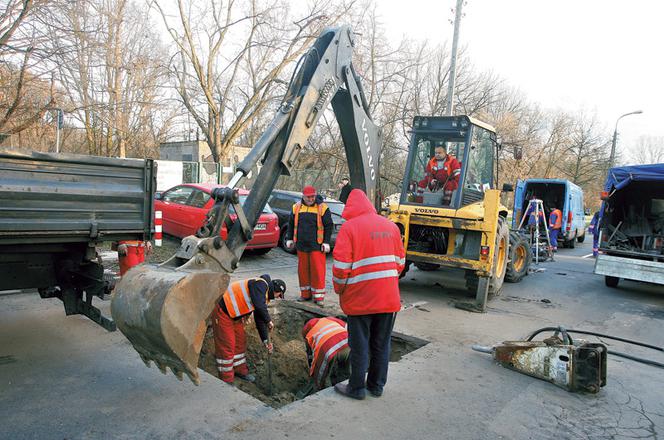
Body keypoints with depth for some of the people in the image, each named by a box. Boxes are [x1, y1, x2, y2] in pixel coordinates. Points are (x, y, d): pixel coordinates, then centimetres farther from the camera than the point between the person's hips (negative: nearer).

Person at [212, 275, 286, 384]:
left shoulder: (264, 297, 12)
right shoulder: (260, 284, -18)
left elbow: (260, 320, 15)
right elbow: (259, 306, -32)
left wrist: (266, 340, 11)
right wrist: (269, 321, -17)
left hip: (234, 314, 10)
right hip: (222, 310, -10)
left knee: (240, 341, 17)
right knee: (226, 345, -3)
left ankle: (240, 370, 34)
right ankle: (226, 380, 8)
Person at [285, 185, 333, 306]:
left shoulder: (322, 208, -2)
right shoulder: (297, 207, 8)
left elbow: (329, 226, 0)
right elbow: (291, 224, 18)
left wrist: (326, 242, -5)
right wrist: (290, 239, 16)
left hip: (316, 246, -4)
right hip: (301, 246, 4)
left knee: (318, 270, -3)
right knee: (303, 270, 10)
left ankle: (318, 296, 6)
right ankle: (305, 294, 22)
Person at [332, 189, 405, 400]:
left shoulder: (349, 227, -10)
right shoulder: (391, 226, 6)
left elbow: (341, 266, -14)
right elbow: (400, 262, 8)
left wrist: (339, 290, 2)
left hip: (360, 298, -4)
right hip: (389, 298, 5)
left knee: (360, 346, 10)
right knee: (381, 344, 17)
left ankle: (357, 388, 22)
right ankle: (377, 386, 30)